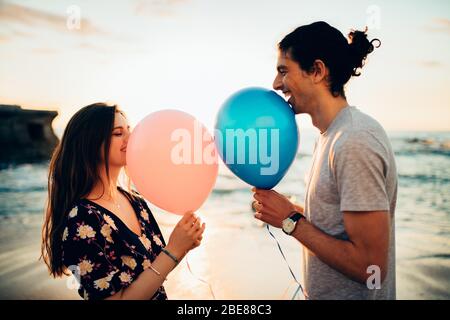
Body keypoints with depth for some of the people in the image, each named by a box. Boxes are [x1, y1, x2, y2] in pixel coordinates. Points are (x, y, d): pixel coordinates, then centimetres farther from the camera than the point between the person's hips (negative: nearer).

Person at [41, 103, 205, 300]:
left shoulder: (135, 200, -7)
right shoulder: (81, 221, -27)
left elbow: (153, 264, 1)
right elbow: (116, 297, -26)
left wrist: (181, 245, -16)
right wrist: (173, 251, -28)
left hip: (159, 295, 6)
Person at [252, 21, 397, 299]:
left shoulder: (354, 143, -24)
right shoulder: (333, 134, 5)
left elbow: (370, 267, -25)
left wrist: (291, 220, -18)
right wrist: (289, 210, -3)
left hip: (353, 293, -8)